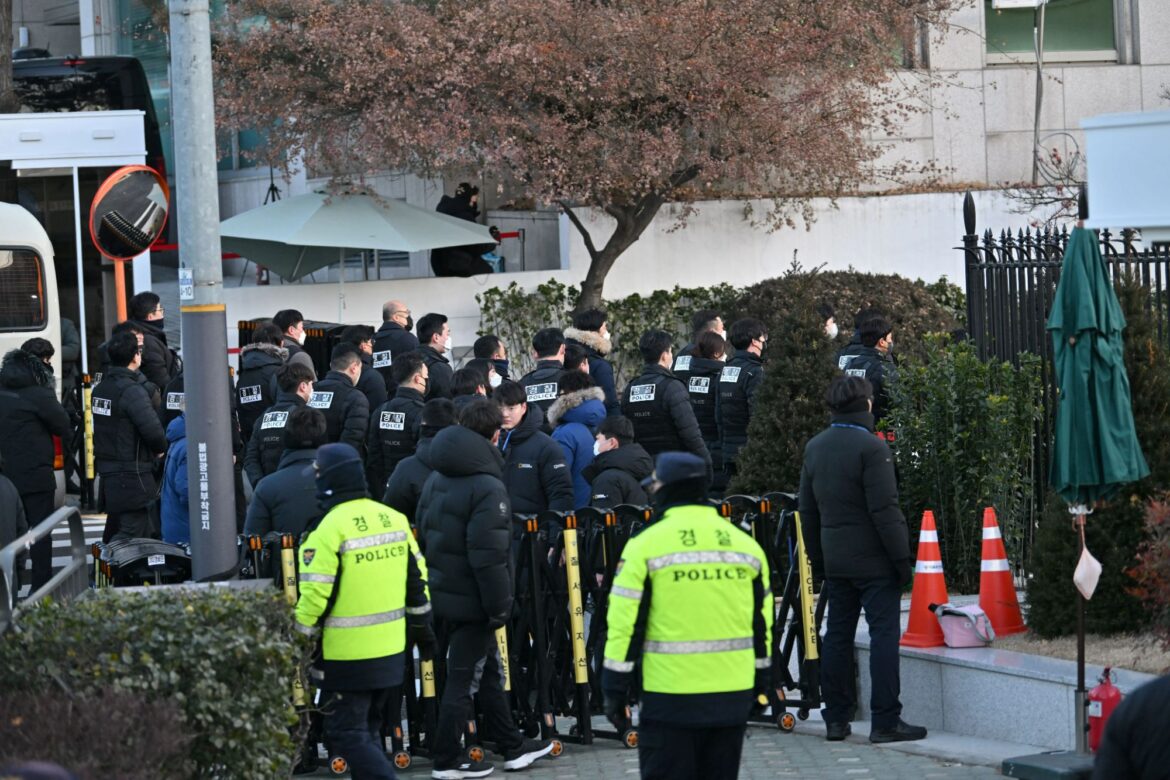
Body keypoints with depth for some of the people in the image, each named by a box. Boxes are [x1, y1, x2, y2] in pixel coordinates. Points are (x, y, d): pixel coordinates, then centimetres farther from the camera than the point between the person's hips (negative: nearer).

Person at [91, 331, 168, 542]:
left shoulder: (100, 389, 10)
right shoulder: (132, 391, -18)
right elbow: (152, 430, -24)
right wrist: (160, 449, -3)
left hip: (107, 469, 9)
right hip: (133, 475, -9)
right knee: (132, 530, -10)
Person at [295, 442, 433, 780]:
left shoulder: (330, 529, -17)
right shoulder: (394, 519, 4)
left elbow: (314, 597, -17)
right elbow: (417, 579, 12)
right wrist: (422, 626, 24)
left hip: (347, 656, -7)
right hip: (391, 649, 7)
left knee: (347, 735, -1)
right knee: (366, 729, 20)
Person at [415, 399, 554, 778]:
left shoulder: (437, 479, 8)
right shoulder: (487, 487, -20)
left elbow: (424, 535, 16)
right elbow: (488, 555, -24)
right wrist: (500, 606, -17)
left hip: (444, 593, 9)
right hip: (473, 600, -9)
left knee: (489, 671, 19)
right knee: (464, 678, 1)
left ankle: (511, 745, 28)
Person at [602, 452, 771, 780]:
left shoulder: (646, 546, -7)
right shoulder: (746, 544, 8)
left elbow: (625, 623, -8)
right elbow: (761, 623, 13)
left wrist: (615, 690, -1)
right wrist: (758, 684, 21)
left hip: (671, 695, -4)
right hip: (732, 695, 5)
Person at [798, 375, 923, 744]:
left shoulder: (814, 448, 10)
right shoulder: (870, 447, -14)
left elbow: (808, 510, 15)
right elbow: (884, 510, -17)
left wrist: (817, 559, 21)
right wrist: (901, 558, -12)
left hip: (834, 558, 7)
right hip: (873, 558, -7)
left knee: (838, 634, 11)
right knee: (884, 632, -4)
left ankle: (836, 717, 13)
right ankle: (885, 720, -6)